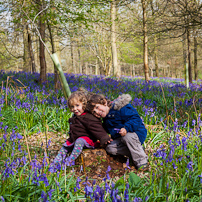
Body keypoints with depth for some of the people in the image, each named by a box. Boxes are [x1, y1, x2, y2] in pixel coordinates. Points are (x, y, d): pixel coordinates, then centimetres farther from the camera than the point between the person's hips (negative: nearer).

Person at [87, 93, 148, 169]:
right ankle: (138, 150, -7)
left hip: (137, 133, -8)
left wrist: (126, 128, -38)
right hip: (121, 138, 8)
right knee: (109, 148, -15)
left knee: (127, 136, -39)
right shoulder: (106, 119, 10)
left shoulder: (120, 108, -18)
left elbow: (136, 119, -23)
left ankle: (142, 162, -24)